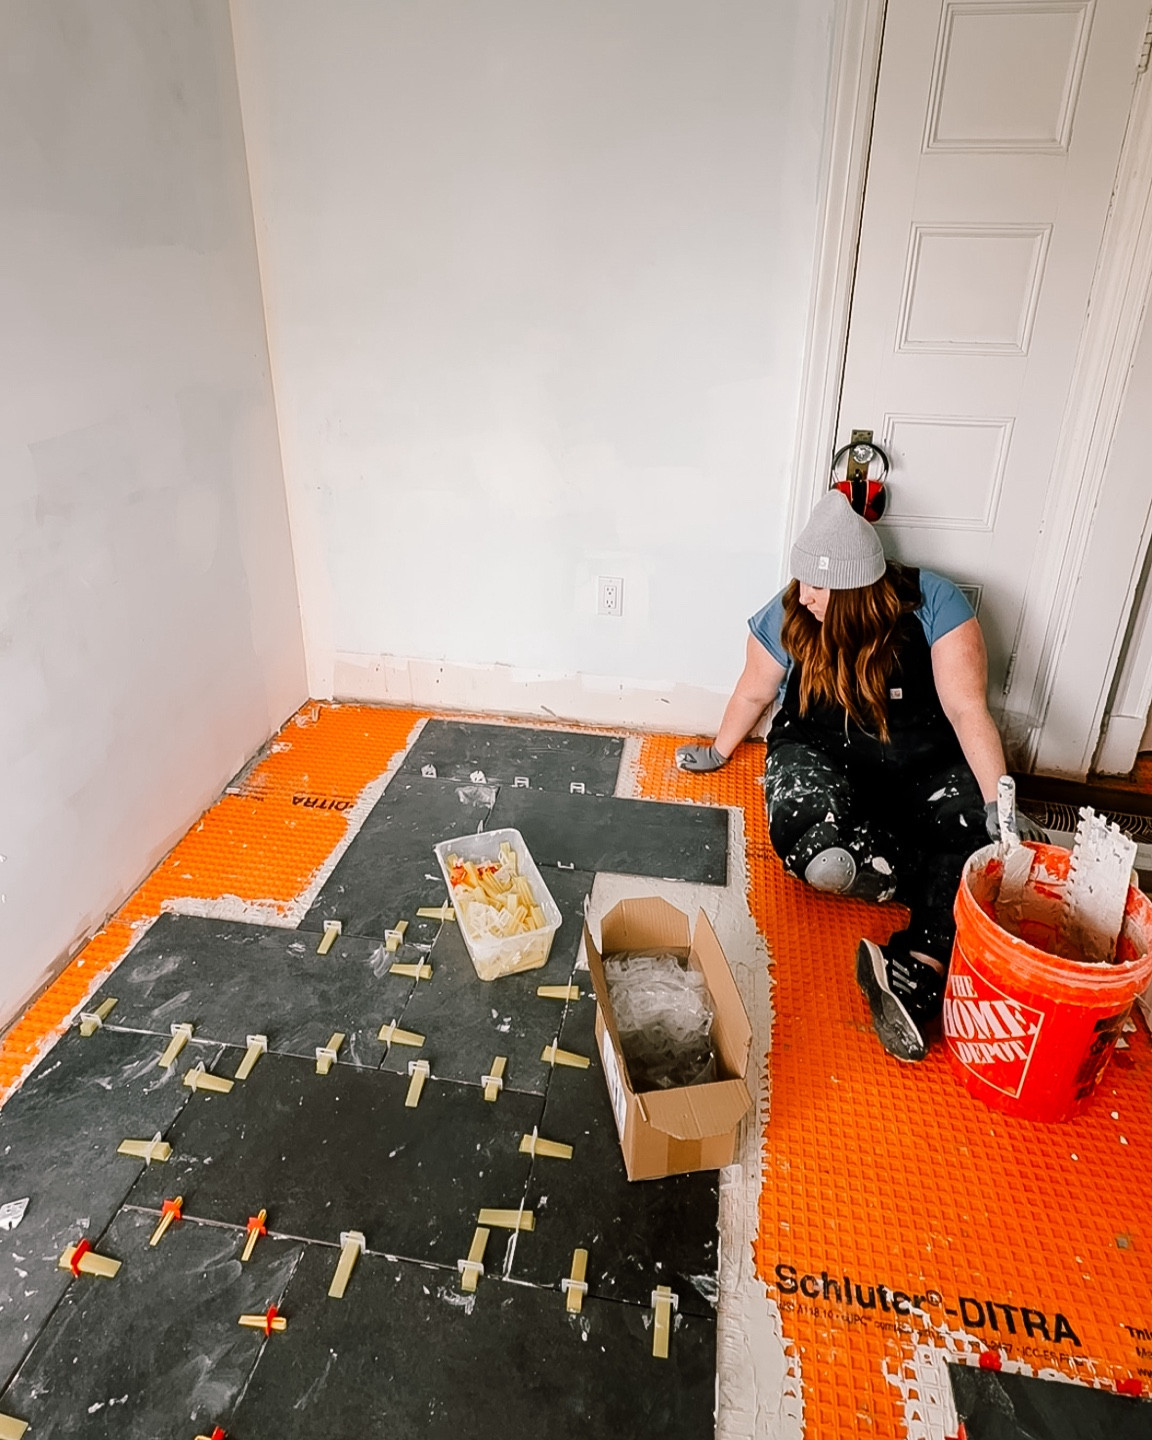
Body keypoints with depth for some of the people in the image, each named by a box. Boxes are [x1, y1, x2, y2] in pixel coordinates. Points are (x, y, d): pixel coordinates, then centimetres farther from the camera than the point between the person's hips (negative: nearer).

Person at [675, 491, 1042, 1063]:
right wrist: (718, 752, 22)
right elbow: (753, 693, 8)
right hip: (822, 757, 0)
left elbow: (967, 710, -18)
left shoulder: (933, 604, -15)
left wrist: (999, 805, -28)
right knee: (819, 852, -33)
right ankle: (951, 894, -13)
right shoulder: (787, 617, -10)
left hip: (923, 764, 0)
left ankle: (916, 973, -42)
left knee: (986, 840, -30)